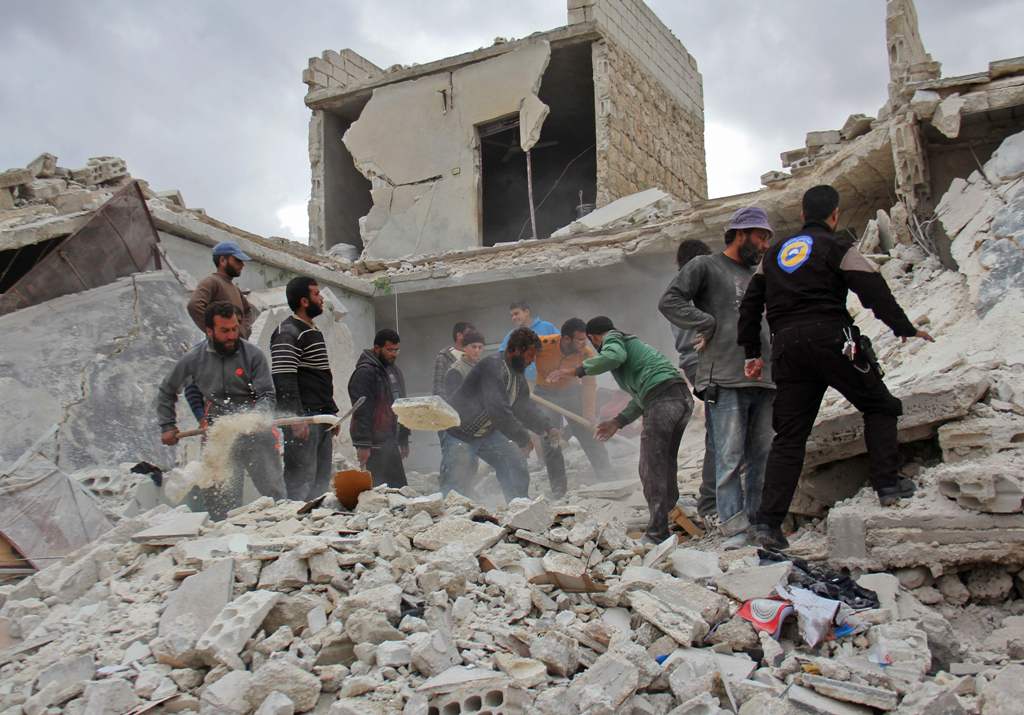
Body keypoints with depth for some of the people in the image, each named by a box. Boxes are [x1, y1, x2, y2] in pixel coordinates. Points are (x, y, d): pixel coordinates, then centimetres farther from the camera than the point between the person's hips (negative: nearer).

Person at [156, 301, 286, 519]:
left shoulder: (252, 354, -2)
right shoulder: (194, 359, 4)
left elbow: (266, 396, -3)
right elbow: (166, 392, 19)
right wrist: (167, 426, 12)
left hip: (255, 435, -1)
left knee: (273, 493, 0)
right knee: (219, 499, -2)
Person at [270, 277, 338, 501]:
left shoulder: (314, 331, 22)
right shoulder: (288, 333, -9)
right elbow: (283, 380, -18)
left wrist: (332, 412, 23)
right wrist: (296, 418, -24)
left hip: (322, 419, 10)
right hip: (304, 417, -9)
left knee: (322, 481, 9)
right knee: (301, 479, -11)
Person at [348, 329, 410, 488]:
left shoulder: (394, 371, 18)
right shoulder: (365, 372, -12)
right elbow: (361, 412, -18)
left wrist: (404, 440, 22)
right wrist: (363, 444, -22)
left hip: (390, 441, 9)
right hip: (375, 445, -9)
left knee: (399, 486, 7)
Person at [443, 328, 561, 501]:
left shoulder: (517, 373, 3)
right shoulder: (493, 367, -27)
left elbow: (524, 407, 10)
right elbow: (498, 411, -32)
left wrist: (548, 428, -4)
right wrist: (523, 439, -25)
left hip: (488, 433, 9)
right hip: (461, 434, -9)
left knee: (516, 465, 6)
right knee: (455, 482, -14)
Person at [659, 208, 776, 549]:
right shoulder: (704, 266, 4)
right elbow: (669, 302, -7)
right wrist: (708, 324, -9)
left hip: (763, 381, 7)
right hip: (725, 381, -7)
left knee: (760, 457, 7)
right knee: (730, 458, -10)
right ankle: (733, 530, -10)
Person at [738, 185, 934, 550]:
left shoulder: (774, 254, 22)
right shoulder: (837, 247, 4)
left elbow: (750, 303, 22)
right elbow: (874, 290, -5)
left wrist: (752, 352, 26)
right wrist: (905, 328, 3)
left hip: (787, 348, 5)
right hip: (830, 339, -5)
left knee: (789, 435, 4)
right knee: (879, 407, 15)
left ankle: (768, 521, -3)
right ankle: (888, 485, 6)